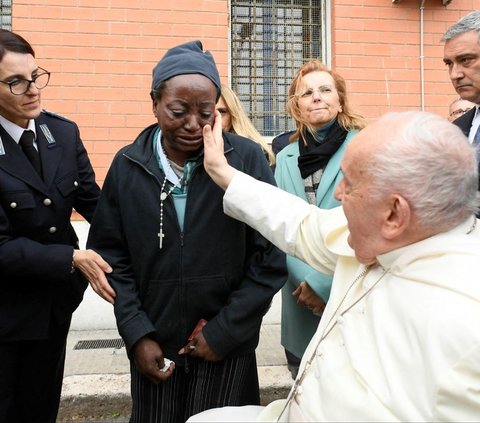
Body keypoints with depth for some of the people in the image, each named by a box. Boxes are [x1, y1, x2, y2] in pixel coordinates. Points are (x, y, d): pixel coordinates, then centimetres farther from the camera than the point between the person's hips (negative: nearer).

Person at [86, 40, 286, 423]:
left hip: (228, 348, -2)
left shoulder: (246, 158, -11)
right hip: (153, 348, 2)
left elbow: (270, 258, -8)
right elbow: (111, 255, 2)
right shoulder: (128, 165, -3)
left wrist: (224, 331, -7)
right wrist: (137, 334, -5)